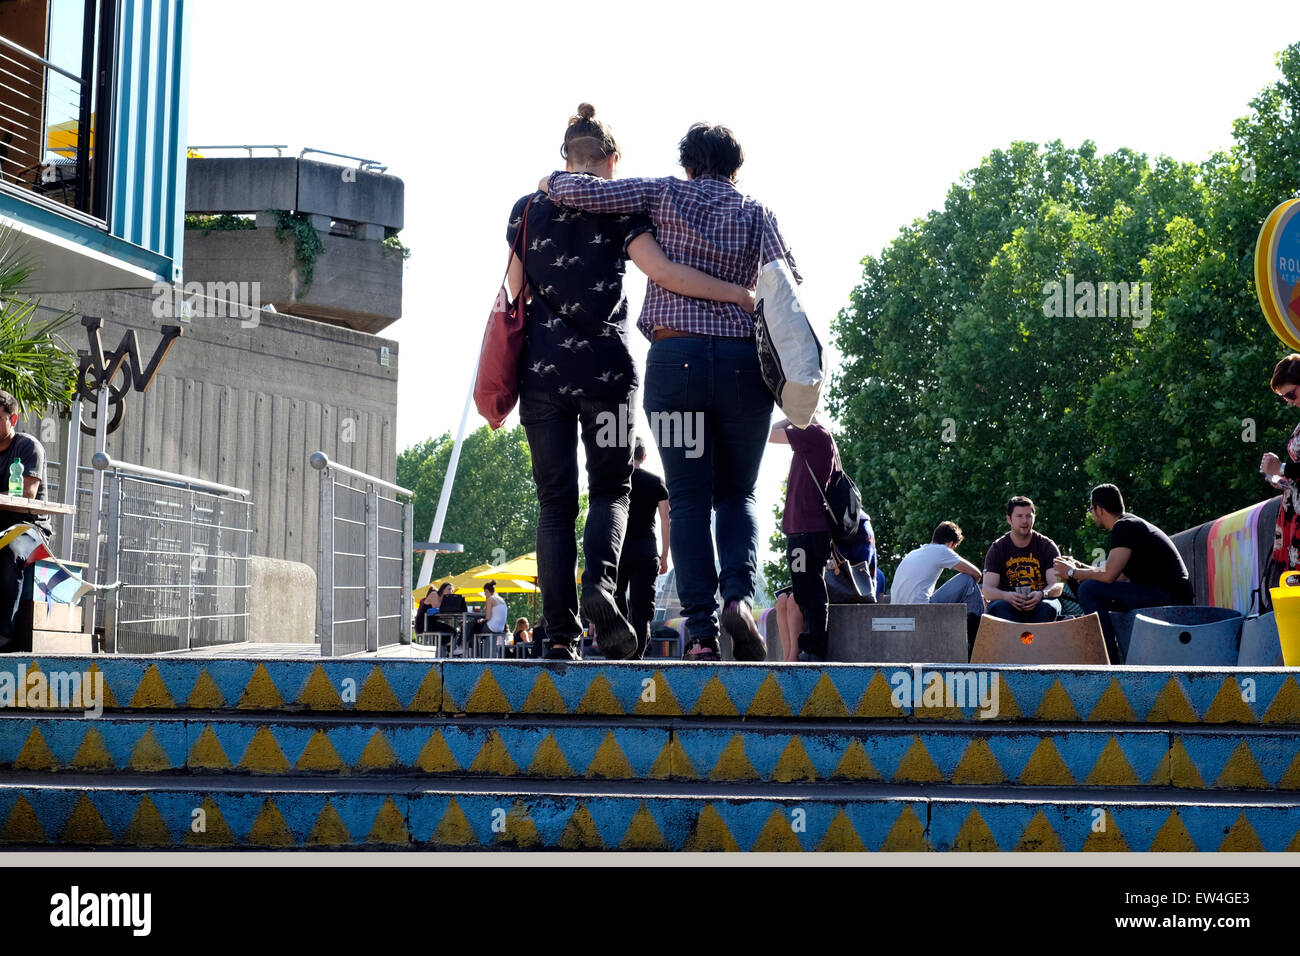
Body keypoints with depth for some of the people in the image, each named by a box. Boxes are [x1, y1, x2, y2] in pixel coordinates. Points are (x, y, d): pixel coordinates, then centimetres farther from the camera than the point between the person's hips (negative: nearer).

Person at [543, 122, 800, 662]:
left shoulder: (665, 194, 7)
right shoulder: (754, 212, 10)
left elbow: (584, 192, -1)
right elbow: (785, 282, -3)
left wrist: (551, 182, 19)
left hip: (674, 356, -1)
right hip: (742, 361, 1)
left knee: (688, 498, 1)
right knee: (736, 493, 12)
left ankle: (701, 630, -9)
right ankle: (738, 595, -14)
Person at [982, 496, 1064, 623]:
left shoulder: (1047, 545, 5)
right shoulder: (997, 548, 5)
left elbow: (1057, 585, -4)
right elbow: (987, 590, -5)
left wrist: (1041, 594, -29)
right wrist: (1006, 596, -29)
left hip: (1038, 604, 0)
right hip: (1009, 603, 0)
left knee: (1048, 607, -33)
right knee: (999, 607, -33)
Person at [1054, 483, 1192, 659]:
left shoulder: (1124, 527, -11)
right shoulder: (1133, 523, 20)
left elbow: (1108, 575, -18)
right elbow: (1120, 576, 24)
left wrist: (1072, 573, -2)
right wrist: (1080, 567, 26)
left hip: (1169, 598, -10)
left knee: (1089, 590, -14)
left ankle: (1110, 662, -13)